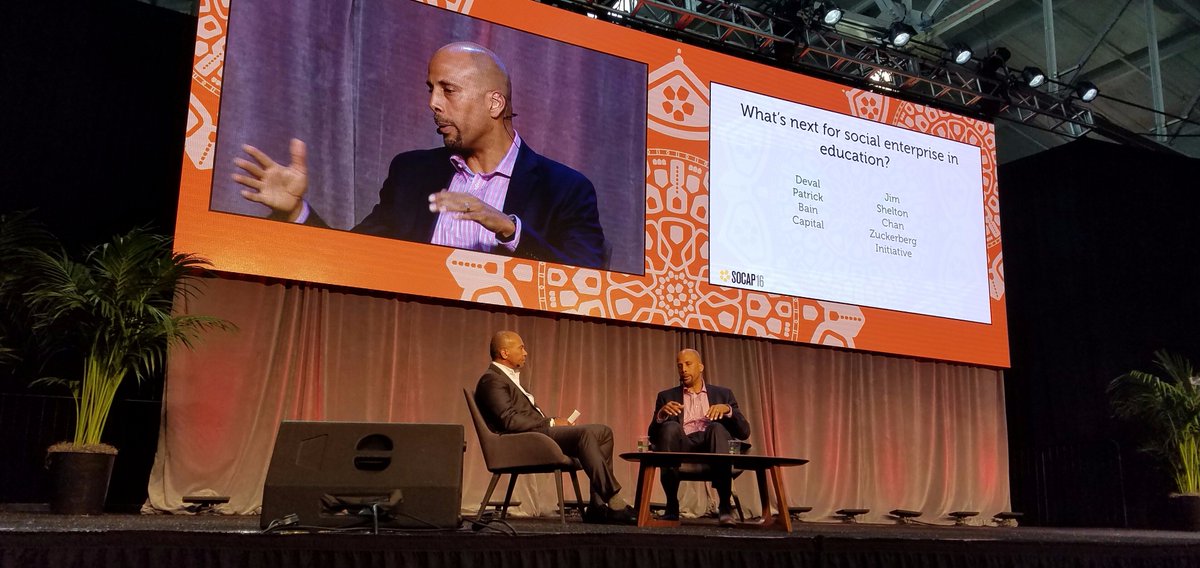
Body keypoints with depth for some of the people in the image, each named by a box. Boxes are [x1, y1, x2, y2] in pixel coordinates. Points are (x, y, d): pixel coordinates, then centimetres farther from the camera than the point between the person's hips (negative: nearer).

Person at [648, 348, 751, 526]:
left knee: (717, 427, -32)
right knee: (670, 427, -31)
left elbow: (744, 432, 11)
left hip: (711, 450, 0)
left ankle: (724, 506, -37)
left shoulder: (722, 394, 21)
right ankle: (671, 505, -26)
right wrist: (661, 414, -9)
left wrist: (727, 409, -7)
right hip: (681, 449, 0)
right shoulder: (667, 397, 21)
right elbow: (653, 437, 11)